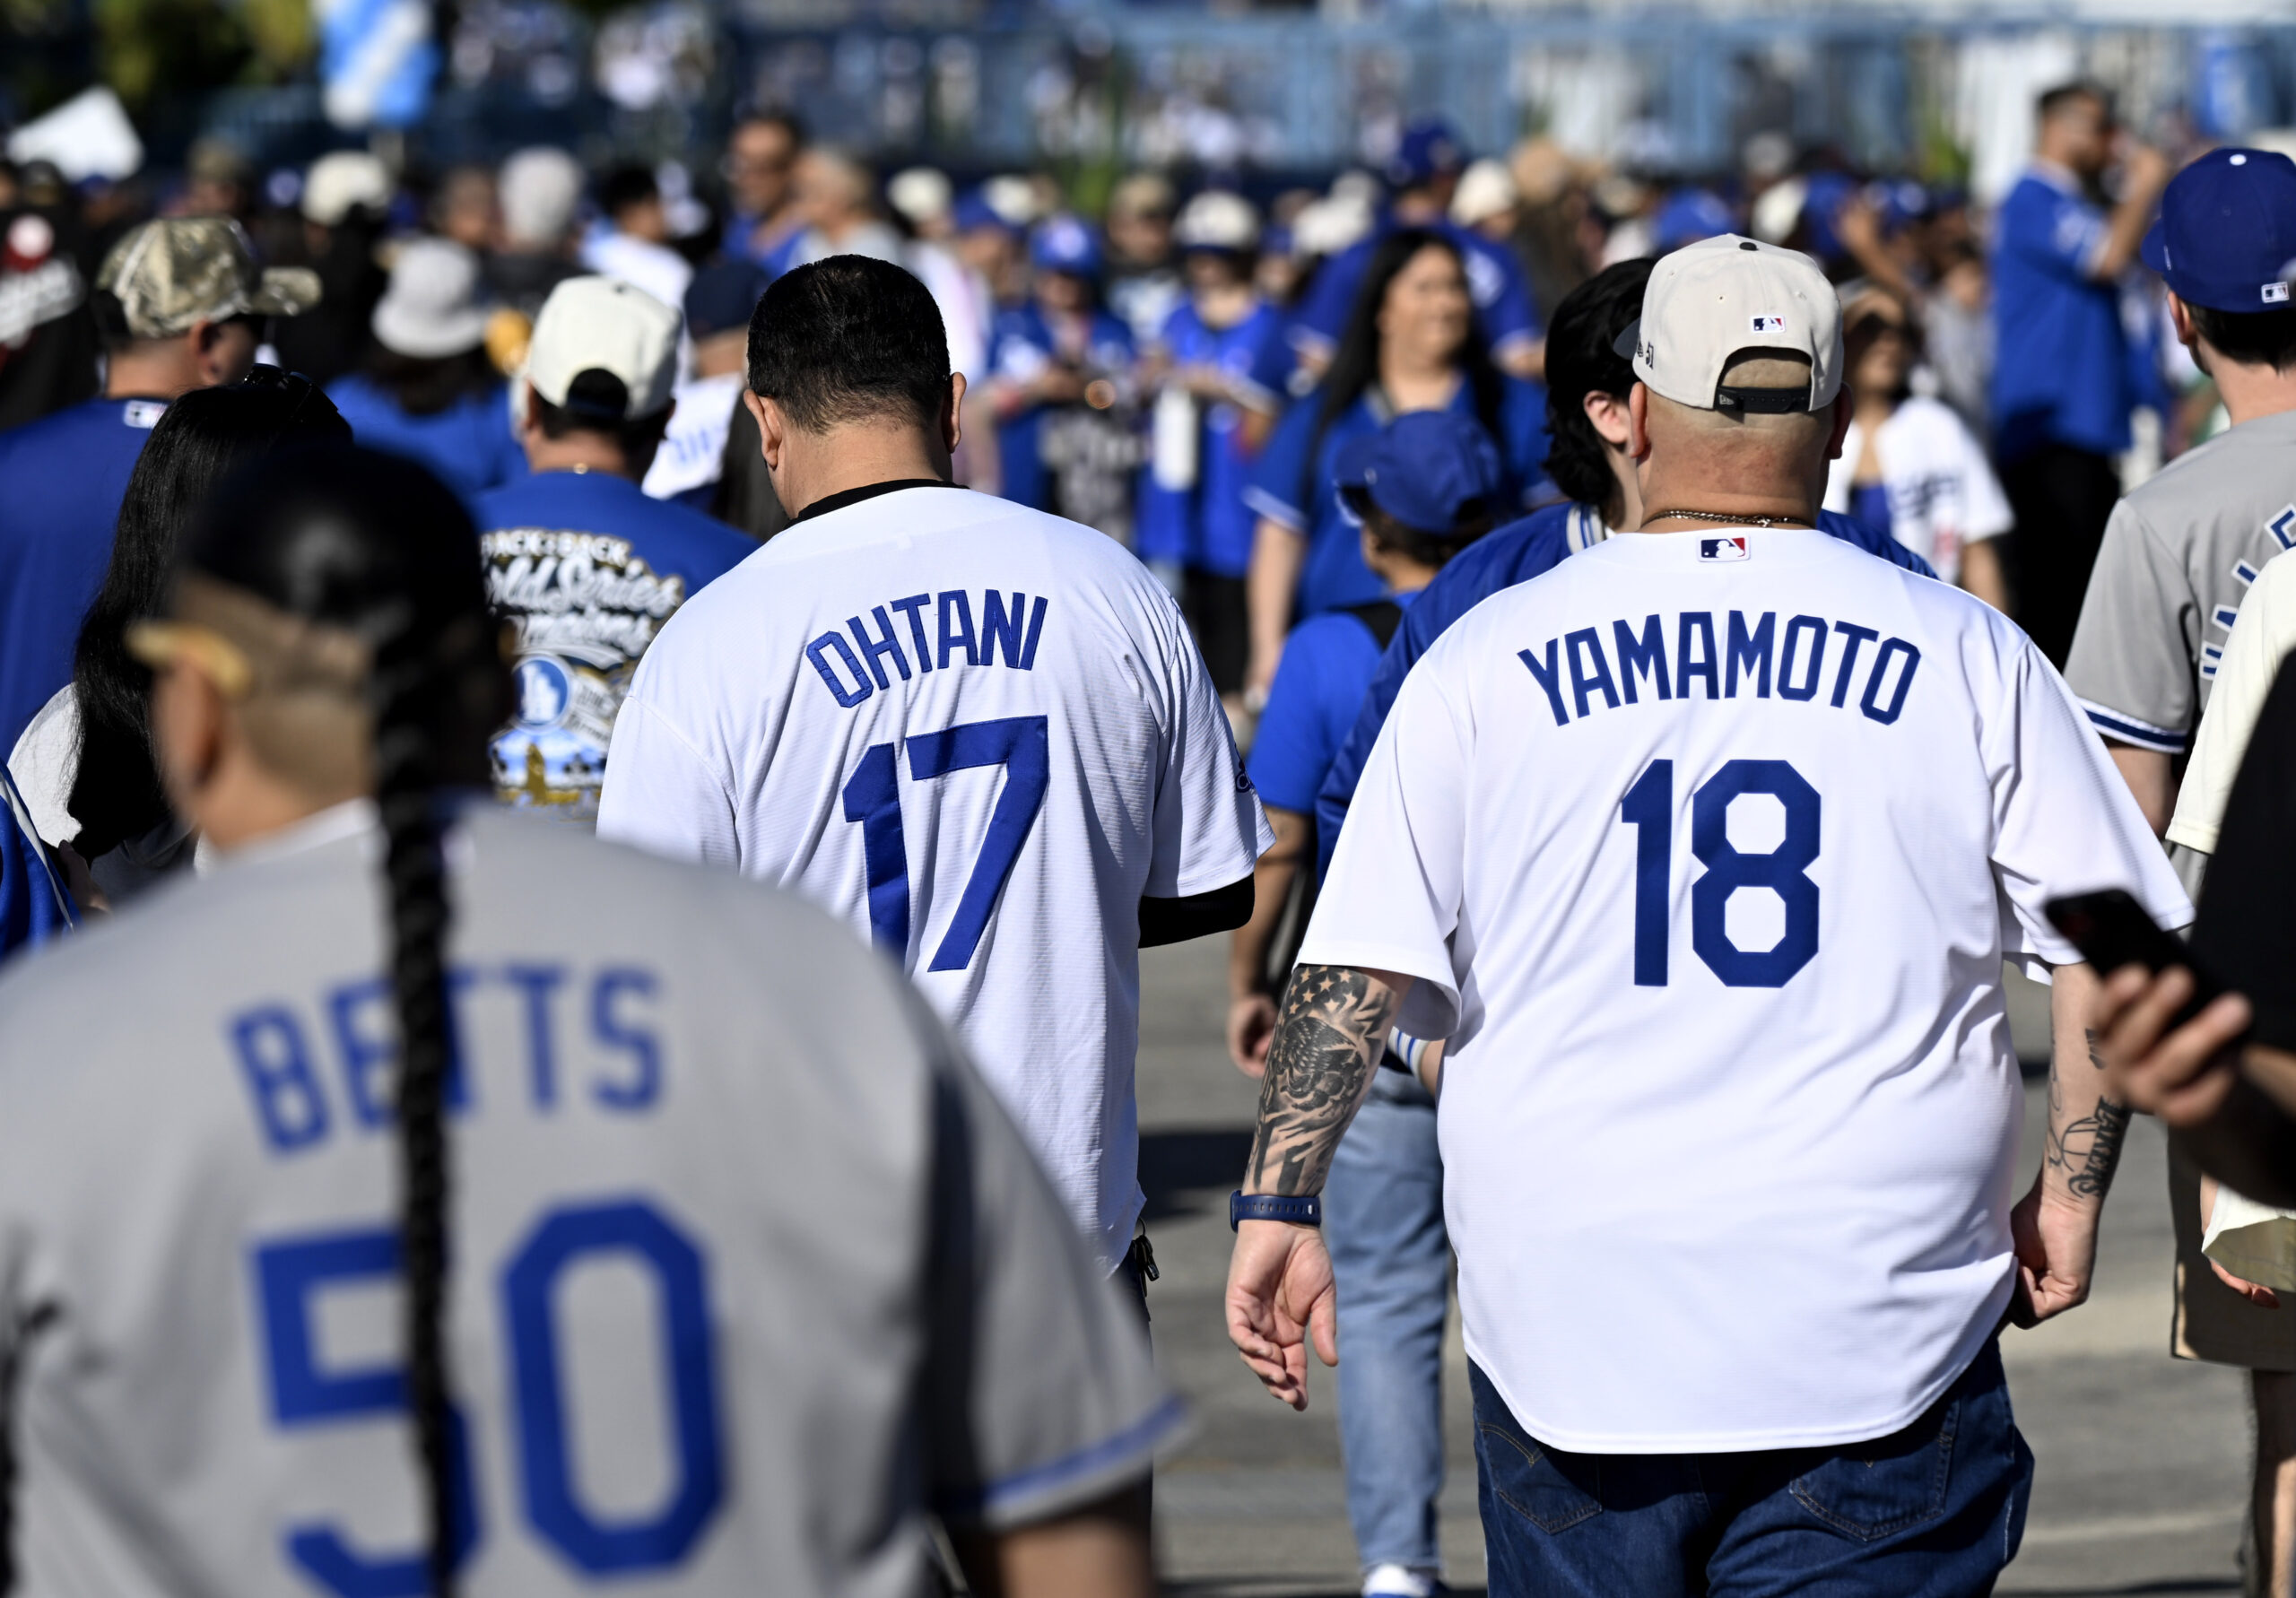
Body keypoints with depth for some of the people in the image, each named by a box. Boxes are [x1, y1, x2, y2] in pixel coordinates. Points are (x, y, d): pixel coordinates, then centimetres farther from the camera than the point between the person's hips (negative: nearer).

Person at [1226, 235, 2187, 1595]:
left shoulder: (1489, 660, 1)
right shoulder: (1968, 659, 1)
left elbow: (1355, 970, -2)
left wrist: (1280, 1200, 5)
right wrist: (2072, 1188, 12)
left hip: (1570, 1326, 1)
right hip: (1879, 1346, -1)